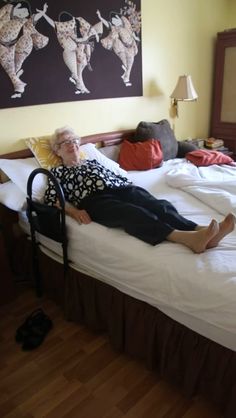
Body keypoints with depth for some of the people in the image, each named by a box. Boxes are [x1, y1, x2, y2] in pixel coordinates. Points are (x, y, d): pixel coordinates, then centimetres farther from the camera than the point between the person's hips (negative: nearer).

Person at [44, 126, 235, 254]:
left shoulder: (93, 162, 36)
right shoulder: (58, 172, 23)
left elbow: (117, 177, 30)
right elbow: (51, 198, 7)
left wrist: (132, 190, 8)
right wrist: (74, 211, -11)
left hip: (121, 189, 5)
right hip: (96, 200, -5)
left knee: (159, 205, -27)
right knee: (132, 212, -38)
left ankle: (203, 232, -50)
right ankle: (186, 238, -61)